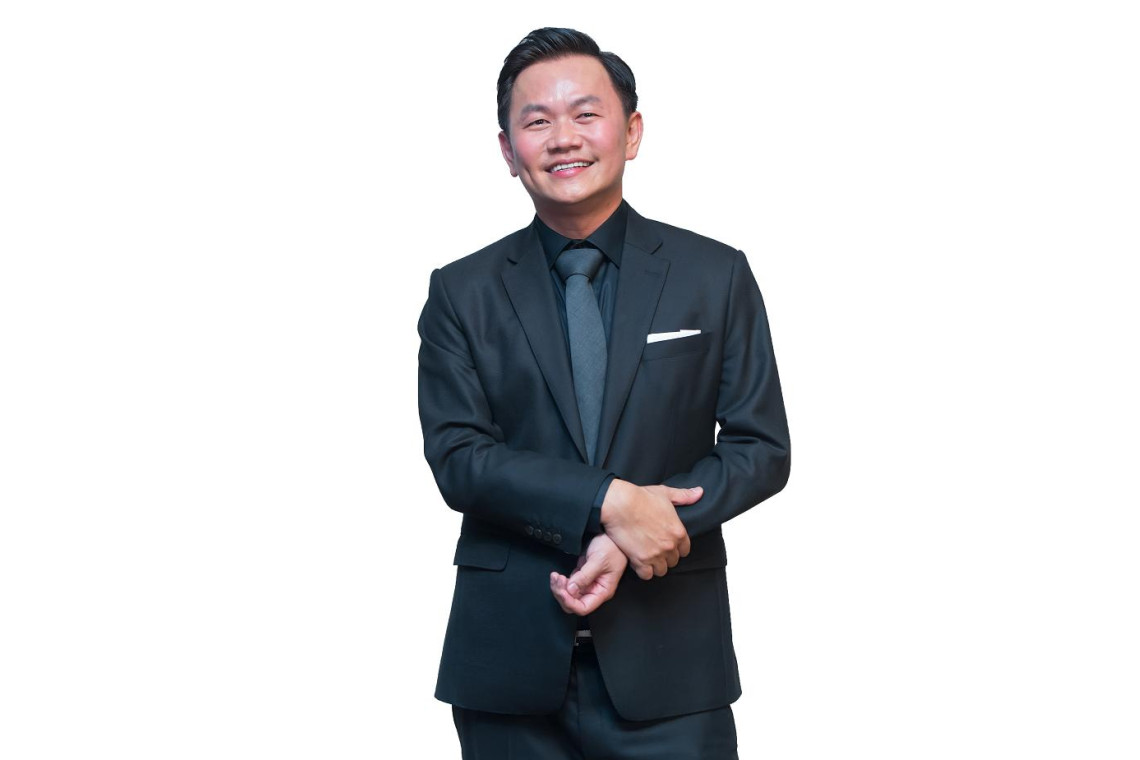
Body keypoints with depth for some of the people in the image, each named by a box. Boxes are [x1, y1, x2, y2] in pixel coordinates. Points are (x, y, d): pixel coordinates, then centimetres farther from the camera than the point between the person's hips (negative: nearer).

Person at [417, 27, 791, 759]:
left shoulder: (717, 275, 4)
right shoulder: (462, 293, 5)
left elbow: (762, 447, 1)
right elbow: (457, 456, -4)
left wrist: (630, 540, -13)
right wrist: (609, 502, -18)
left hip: (666, 652, 0)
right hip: (509, 660, 1)